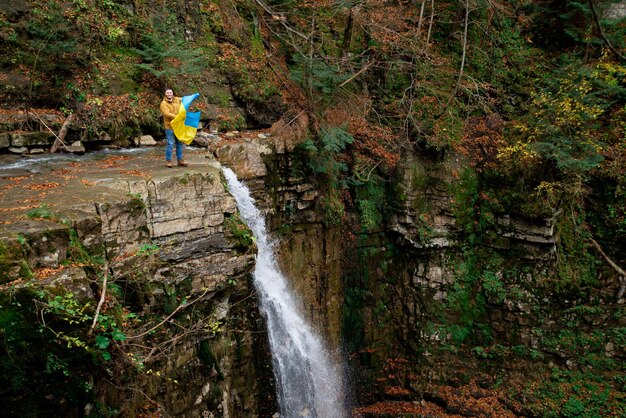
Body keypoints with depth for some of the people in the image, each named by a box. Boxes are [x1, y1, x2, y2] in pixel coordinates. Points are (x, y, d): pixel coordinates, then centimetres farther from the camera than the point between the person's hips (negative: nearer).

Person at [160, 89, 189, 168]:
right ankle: (168, 161, 1)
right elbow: (167, 114, -21)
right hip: (170, 126, -6)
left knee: (180, 143, 10)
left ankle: (180, 160, 19)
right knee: (170, 144, -8)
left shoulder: (177, 100, 9)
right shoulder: (163, 103, -8)